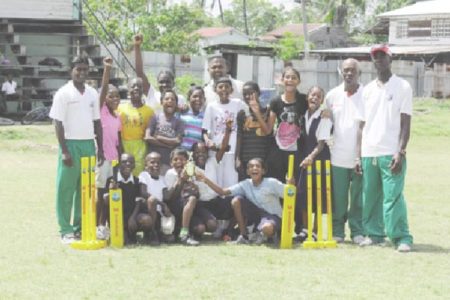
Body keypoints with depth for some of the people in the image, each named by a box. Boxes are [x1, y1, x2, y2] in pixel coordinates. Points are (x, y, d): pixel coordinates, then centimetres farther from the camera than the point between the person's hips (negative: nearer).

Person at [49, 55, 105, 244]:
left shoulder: (93, 94, 11)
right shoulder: (63, 93, -5)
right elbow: (58, 124, -8)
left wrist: (100, 148, 11)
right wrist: (64, 151, -15)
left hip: (89, 145, 5)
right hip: (71, 144, -5)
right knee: (66, 188, -2)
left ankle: (80, 226, 16)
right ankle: (66, 230, 2)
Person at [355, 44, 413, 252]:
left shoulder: (402, 87, 1)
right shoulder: (368, 90, 15)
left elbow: (405, 123, -3)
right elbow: (362, 126, 15)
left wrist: (400, 152, -13)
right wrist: (358, 155, 9)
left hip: (391, 153, -5)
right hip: (368, 154, 5)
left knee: (393, 196, -11)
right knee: (370, 197, 8)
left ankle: (402, 237, -7)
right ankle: (374, 234, 18)